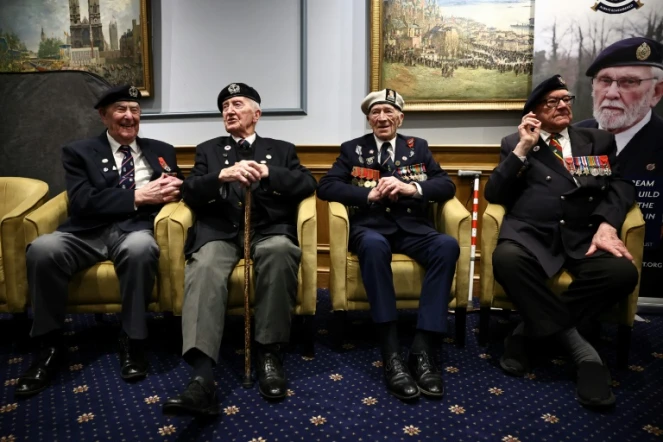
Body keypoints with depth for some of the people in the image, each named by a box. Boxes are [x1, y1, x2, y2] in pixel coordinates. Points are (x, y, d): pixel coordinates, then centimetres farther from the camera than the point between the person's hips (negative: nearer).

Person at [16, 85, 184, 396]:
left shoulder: (162, 151, 21)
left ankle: (132, 343, -20)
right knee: (42, 249, -31)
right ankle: (50, 346, -11)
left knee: (140, 248, -38)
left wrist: (173, 188, -8)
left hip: (134, 230, 0)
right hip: (87, 232, 1)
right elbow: (83, 201, -2)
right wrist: (137, 196, -11)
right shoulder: (78, 152, 13)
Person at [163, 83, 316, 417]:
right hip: (220, 231, 1)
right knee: (203, 269, -34)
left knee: (280, 251, -37)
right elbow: (189, 191, 7)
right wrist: (223, 175, -14)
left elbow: (307, 184, 5)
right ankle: (202, 377, -44)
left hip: (268, 231, 0)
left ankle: (269, 352, -25)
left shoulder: (281, 149, 22)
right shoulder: (208, 149, 24)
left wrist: (266, 173, -12)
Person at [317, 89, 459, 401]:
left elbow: (447, 186, 6)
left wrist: (411, 188, -14)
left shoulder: (418, 148, 18)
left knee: (448, 245, -30)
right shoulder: (352, 149, 14)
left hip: (412, 228, 2)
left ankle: (423, 349, -29)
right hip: (370, 227, -2)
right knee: (374, 245, -38)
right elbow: (326, 187, 0)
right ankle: (391, 354, -35)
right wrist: (369, 194, -13)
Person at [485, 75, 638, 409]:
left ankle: (531, 330, -13)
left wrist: (606, 225, -12)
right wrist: (523, 148, -3)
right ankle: (577, 345, -18)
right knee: (506, 259, -36)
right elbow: (494, 195, 5)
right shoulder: (514, 143, 16)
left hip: (584, 235, 2)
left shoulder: (599, 140, 22)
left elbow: (619, 186, 9)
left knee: (623, 271, -29)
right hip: (530, 232, -2)